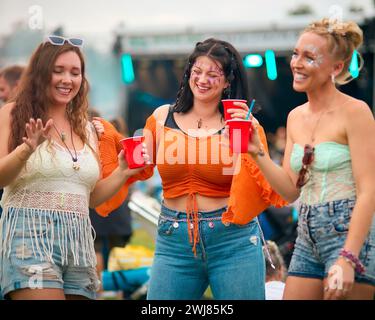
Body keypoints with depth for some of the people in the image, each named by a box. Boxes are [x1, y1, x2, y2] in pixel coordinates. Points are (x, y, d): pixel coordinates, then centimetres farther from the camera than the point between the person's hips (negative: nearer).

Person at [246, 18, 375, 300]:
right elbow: (291, 190, 13)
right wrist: (257, 152, 0)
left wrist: (348, 259, -22)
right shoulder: (296, 117, 13)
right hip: (308, 240, 7)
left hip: (349, 236, -7)